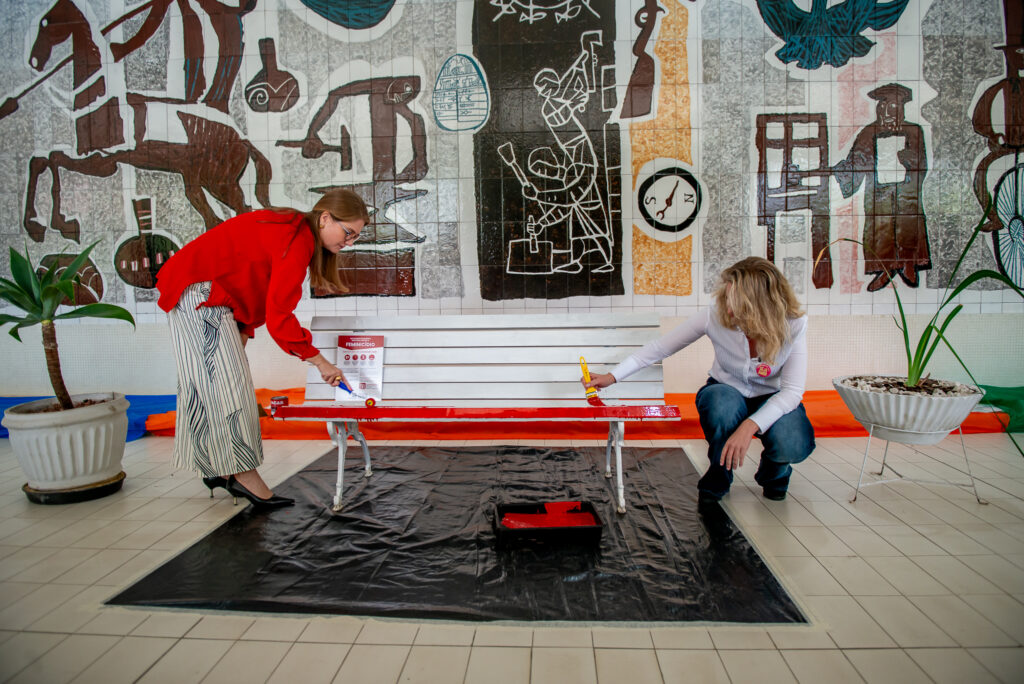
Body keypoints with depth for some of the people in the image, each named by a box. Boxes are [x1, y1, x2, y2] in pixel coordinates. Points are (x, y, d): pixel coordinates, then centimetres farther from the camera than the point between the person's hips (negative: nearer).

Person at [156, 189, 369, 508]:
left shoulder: (293, 229, 8)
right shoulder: (297, 242, -23)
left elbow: (261, 294, 11)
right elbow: (279, 315, -26)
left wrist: (243, 331, 3)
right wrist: (318, 361, -20)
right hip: (199, 293, -10)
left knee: (210, 384, 12)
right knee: (224, 383, -8)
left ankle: (217, 469, 20)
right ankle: (243, 476, -1)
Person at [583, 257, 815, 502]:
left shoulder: (794, 325, -24)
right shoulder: (716, 316, -24)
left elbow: (792, 390, -23)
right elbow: (660, 347, -16)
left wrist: (750, 425, -39)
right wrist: (612, 376, -23)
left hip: (772, 399, 0)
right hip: (726, 393, 0)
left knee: (793, 446, -32)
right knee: (723, 403, -38)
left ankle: (774, 472, 8)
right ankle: (717, 479, -8)